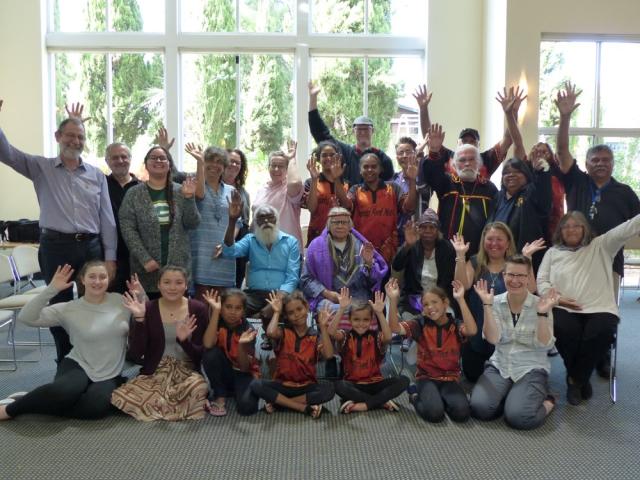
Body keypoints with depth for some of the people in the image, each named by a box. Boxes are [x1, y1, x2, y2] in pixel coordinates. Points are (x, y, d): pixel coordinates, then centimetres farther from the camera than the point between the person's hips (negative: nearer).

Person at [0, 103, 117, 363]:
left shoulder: (96, 175, 7)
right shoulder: (41, 168, 5)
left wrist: (110, 257, 1)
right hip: (55, 246, -1)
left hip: (91, 246, 1)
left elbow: (107, 218, 5)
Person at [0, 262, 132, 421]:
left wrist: (141, 295, -9)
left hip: (109, 375, 2)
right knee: (62, 392, -37)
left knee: (97, 406, -32)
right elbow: (26, 317, -11)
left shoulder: (120, 301, 1)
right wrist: (52, 289, -19)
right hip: (78, 366, -1)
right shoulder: (69, 309, -4)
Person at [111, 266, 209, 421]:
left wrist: (184, 341, -26)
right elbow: (135, 354, -10)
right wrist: (139, 319, -21)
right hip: (154, 373, 1)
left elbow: (201, 354, -6)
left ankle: (160, 403, -4)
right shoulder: (148, 309, -3)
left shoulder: (198, 309, -4)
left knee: (198, 387, -35)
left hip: (187, 370, -1)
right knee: (120, 397, -25)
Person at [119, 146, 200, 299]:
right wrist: (144, 259, -12)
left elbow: (192, 224, 3)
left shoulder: (180, 192, 7)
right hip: (147, 267, -1)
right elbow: (127, 229, -4)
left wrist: (189, 198, -11)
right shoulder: (134, 194, 1)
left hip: (178, 264, 2)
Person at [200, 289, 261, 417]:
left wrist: (242, 345, -40)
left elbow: (244, 367, -20)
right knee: (211, 354, -29)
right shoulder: (217, 323, -12)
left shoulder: (247, 330, -15)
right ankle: (220, 396, -10)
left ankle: (235, 390, 6)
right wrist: (215, 311, -36)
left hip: (242, 373, -2)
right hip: (222, 373, 2)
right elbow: (208, 345, -35)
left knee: (247, 406, -31)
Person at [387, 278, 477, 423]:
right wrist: (393, 300, -30)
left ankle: (440, 398, 7)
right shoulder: (421, 324, -2)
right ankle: (416, 396, 7)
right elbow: (395, 328, -17)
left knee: (461, 412, -25)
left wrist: (461, 300, -29)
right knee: (434, 413, -27)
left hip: (450, 379, 1)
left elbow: (472, 330, -26)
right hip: (427, 378, -1)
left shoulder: (456, 325, -2)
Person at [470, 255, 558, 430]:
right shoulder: (496, 302, -1)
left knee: (518, 417, -26)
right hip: (499, 366, 2)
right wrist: (487, 305, -20)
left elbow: (545, 345, -14)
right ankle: (510, 396, 9)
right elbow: (492, 339, -13)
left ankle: (547, 402, 6)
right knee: (479, 408, -22)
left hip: (531, 369, -2)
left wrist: (542, 313, -26)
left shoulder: (540, 304, -7)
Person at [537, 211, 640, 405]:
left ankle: (575, 379, -7)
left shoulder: (600, 246, 15)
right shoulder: (553, 252, 19)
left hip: (599, 308, 0)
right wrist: (556, 298, -8)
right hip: (564, 309, 1)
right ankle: (580, 379, -1)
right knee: (564, 330, -32)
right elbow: (541, 281, 11)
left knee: (601, 332, -32)